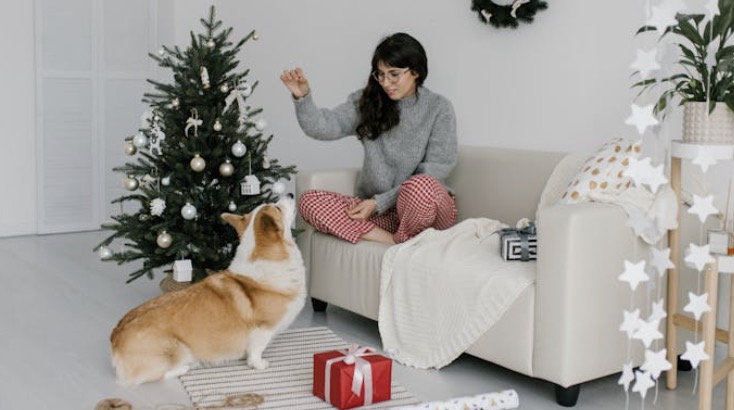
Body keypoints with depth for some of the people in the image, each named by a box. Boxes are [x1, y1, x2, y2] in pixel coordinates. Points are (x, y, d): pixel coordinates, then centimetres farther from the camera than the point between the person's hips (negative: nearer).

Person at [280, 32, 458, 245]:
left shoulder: (439, 108, -3)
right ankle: (392, 242, -23)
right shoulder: (367, 101, 6)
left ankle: (402, 242, -10)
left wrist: (380, 202, -13)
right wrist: (302, 97, -28)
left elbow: (435, 171, -8)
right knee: (309, 201, -18)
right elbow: (323, 127, -7)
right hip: (377, 211, 4)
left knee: (420, 186, -39)